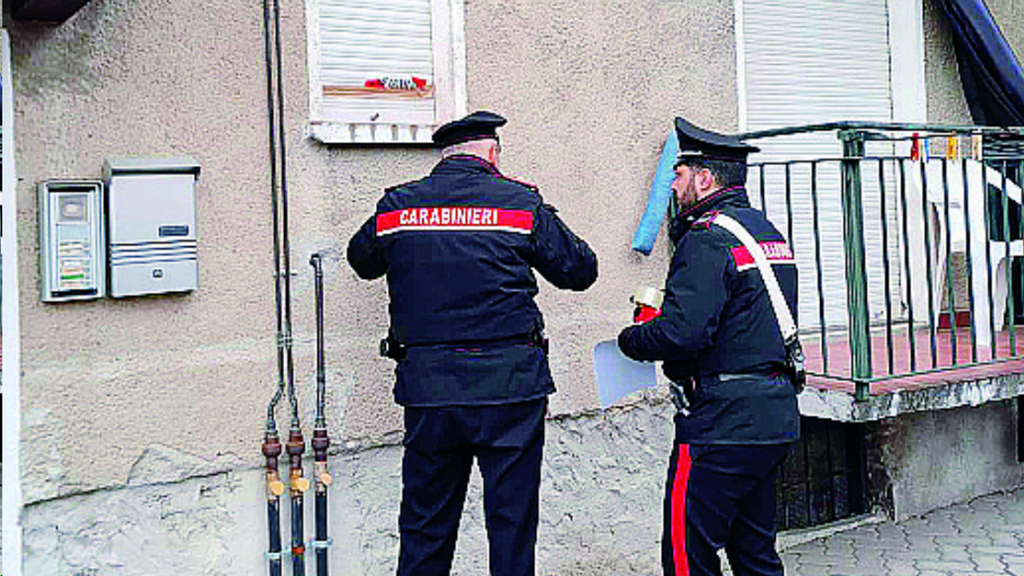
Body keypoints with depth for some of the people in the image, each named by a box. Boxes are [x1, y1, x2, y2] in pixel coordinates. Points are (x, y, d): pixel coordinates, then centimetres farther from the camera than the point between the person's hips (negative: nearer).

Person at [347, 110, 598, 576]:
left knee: (424, 526, 16)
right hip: (509, 387, -2)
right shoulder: (521, 203, -2)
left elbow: (362, 261, 22)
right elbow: (580, 271, 6)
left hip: (426, 391, 3)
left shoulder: (396, 205, 4)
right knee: (511, 521, 10)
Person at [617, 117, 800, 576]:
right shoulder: (768, 231, 15)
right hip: (775, 418, 10)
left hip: (723, 423, -10)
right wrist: (665, 311, 15)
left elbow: (682, 334, -24)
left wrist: (630, 340, -5)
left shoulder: (707, 239, -15)